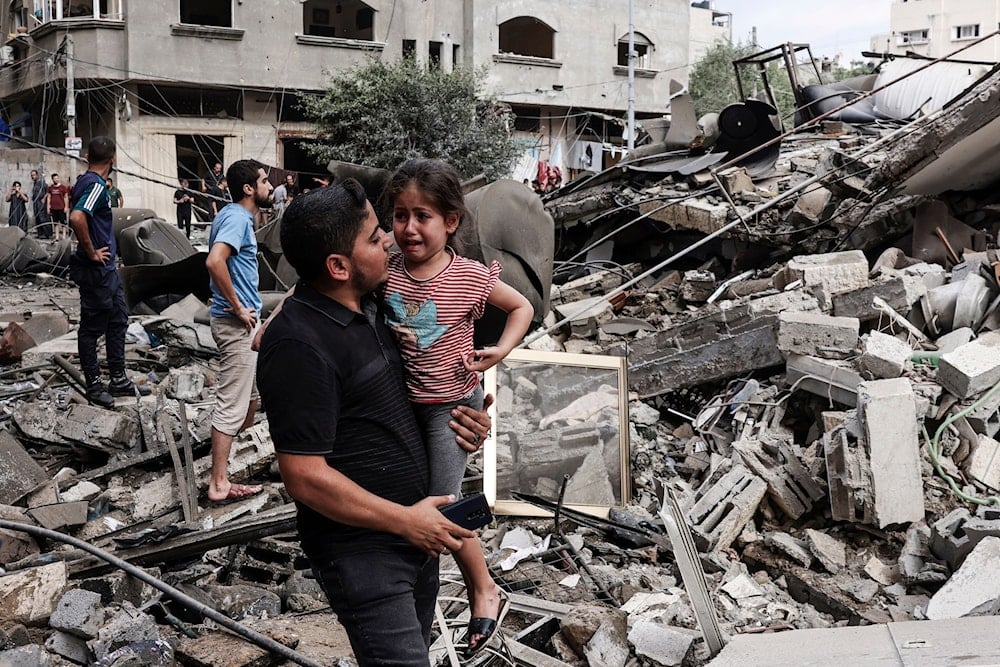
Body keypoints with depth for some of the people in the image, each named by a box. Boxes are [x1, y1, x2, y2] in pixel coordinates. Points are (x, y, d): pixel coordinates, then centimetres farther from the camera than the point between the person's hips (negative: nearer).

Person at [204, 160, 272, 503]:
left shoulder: (232, 215, 13)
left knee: (251, 390, 22)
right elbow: (214, 261, -33)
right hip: (237, 323, -10)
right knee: (231, 404, -6)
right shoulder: (237, 218, -18)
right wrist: (238, 307, -23)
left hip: (243, 321, 10)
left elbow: (220, 260, 25)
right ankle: (219, 484, -1)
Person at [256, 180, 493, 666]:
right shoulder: (300, 345, -23)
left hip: (415, 529, 9)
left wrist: (455, 416, 1)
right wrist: (406, 520, -18)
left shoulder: (369, 306, 5)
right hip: (361, 549, -9)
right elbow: (305, 478, -24)